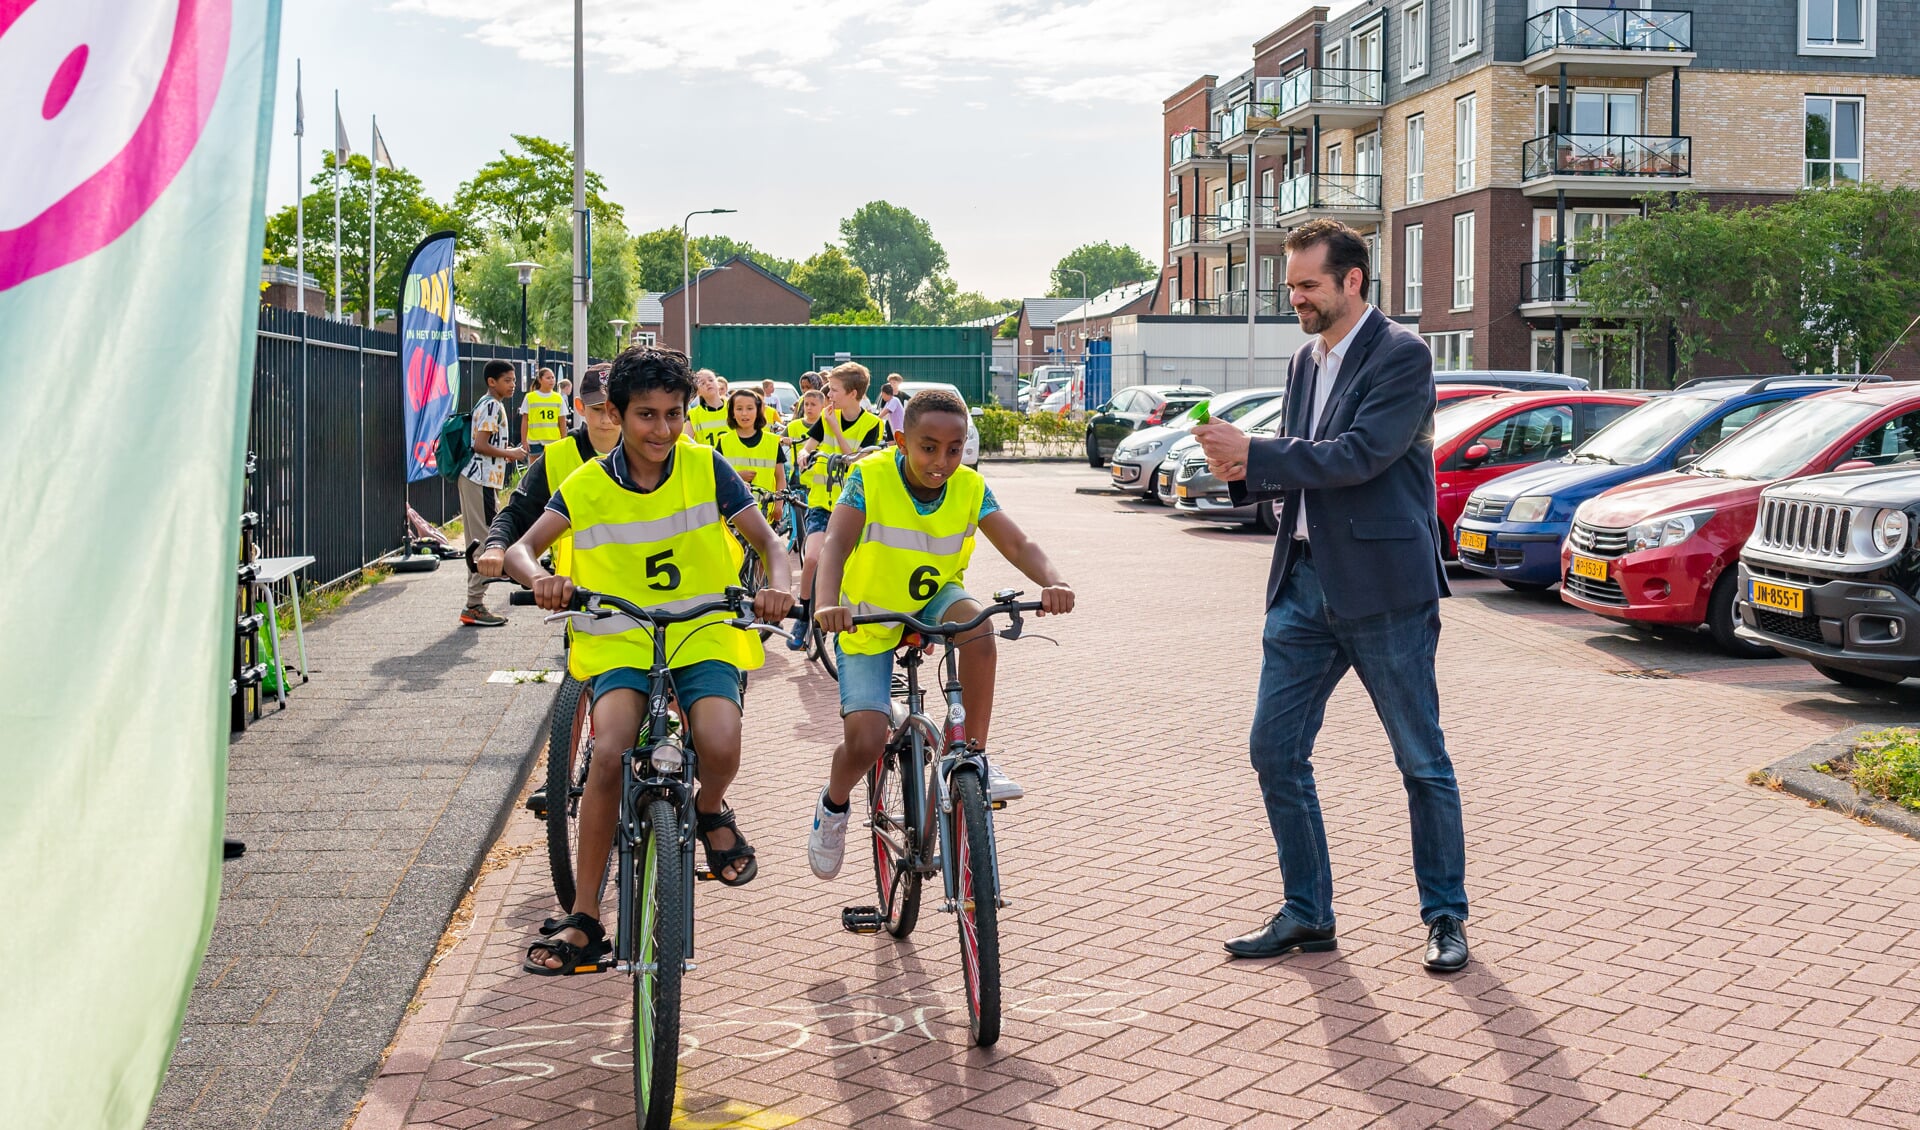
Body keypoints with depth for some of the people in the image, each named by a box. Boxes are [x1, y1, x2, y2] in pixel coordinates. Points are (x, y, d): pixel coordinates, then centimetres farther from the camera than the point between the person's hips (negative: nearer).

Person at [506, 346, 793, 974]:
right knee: (610, 755, -25)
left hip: (704, 635, 0)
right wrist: (539, 578, -30)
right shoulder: (587, 486, -1)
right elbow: (520, 549, -5)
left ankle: (710, 812, 11)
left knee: (720, 744, -29)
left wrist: (778, 584, -26)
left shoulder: (705, 468, -2)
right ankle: (583, 921, -11)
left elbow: (766, 541, -2)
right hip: (622, 641, 1)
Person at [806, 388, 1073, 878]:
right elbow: (836, 544, -35)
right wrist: (827, 604, -55)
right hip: (868, 620, -2)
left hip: (932, 603, 2)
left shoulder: (970, 488, -14)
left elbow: (1019, 544, -23)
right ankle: (833, 805, 18)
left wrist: (1052, 582, -45)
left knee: (976, 624, -34)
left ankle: (975, 758, -18)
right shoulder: (871, 477, -23)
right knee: (865, 740, -18)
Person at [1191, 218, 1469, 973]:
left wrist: (1254, 453, -20)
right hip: (1306, 580, 8)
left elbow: (1360, 455, -21)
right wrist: (1247, 475, -3)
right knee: (1274, 752, 6)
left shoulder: (1402, 356, -10)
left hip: (1384, 586, -7)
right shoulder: (1306, 361, 14)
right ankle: (1306, 914, 18)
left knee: (1421, 761, 4)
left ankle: (1446, 916, 18)